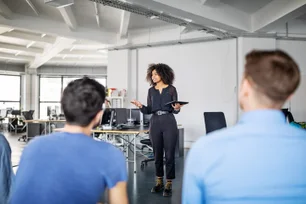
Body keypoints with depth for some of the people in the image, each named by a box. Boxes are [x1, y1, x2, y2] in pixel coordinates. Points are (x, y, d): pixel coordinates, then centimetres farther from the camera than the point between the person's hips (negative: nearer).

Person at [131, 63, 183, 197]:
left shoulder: (171, 89, 1)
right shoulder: (151, 90, 11)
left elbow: (175, 110, 1)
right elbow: (149, 110, 7)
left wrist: (177, 108, -22)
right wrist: (141, 106, -11)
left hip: (169, 123, -3)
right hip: (155, 123, 4)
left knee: (169, 154, -2)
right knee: (157, 154, 9)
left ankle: (168, 185, 7)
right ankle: (159, 182, 22)